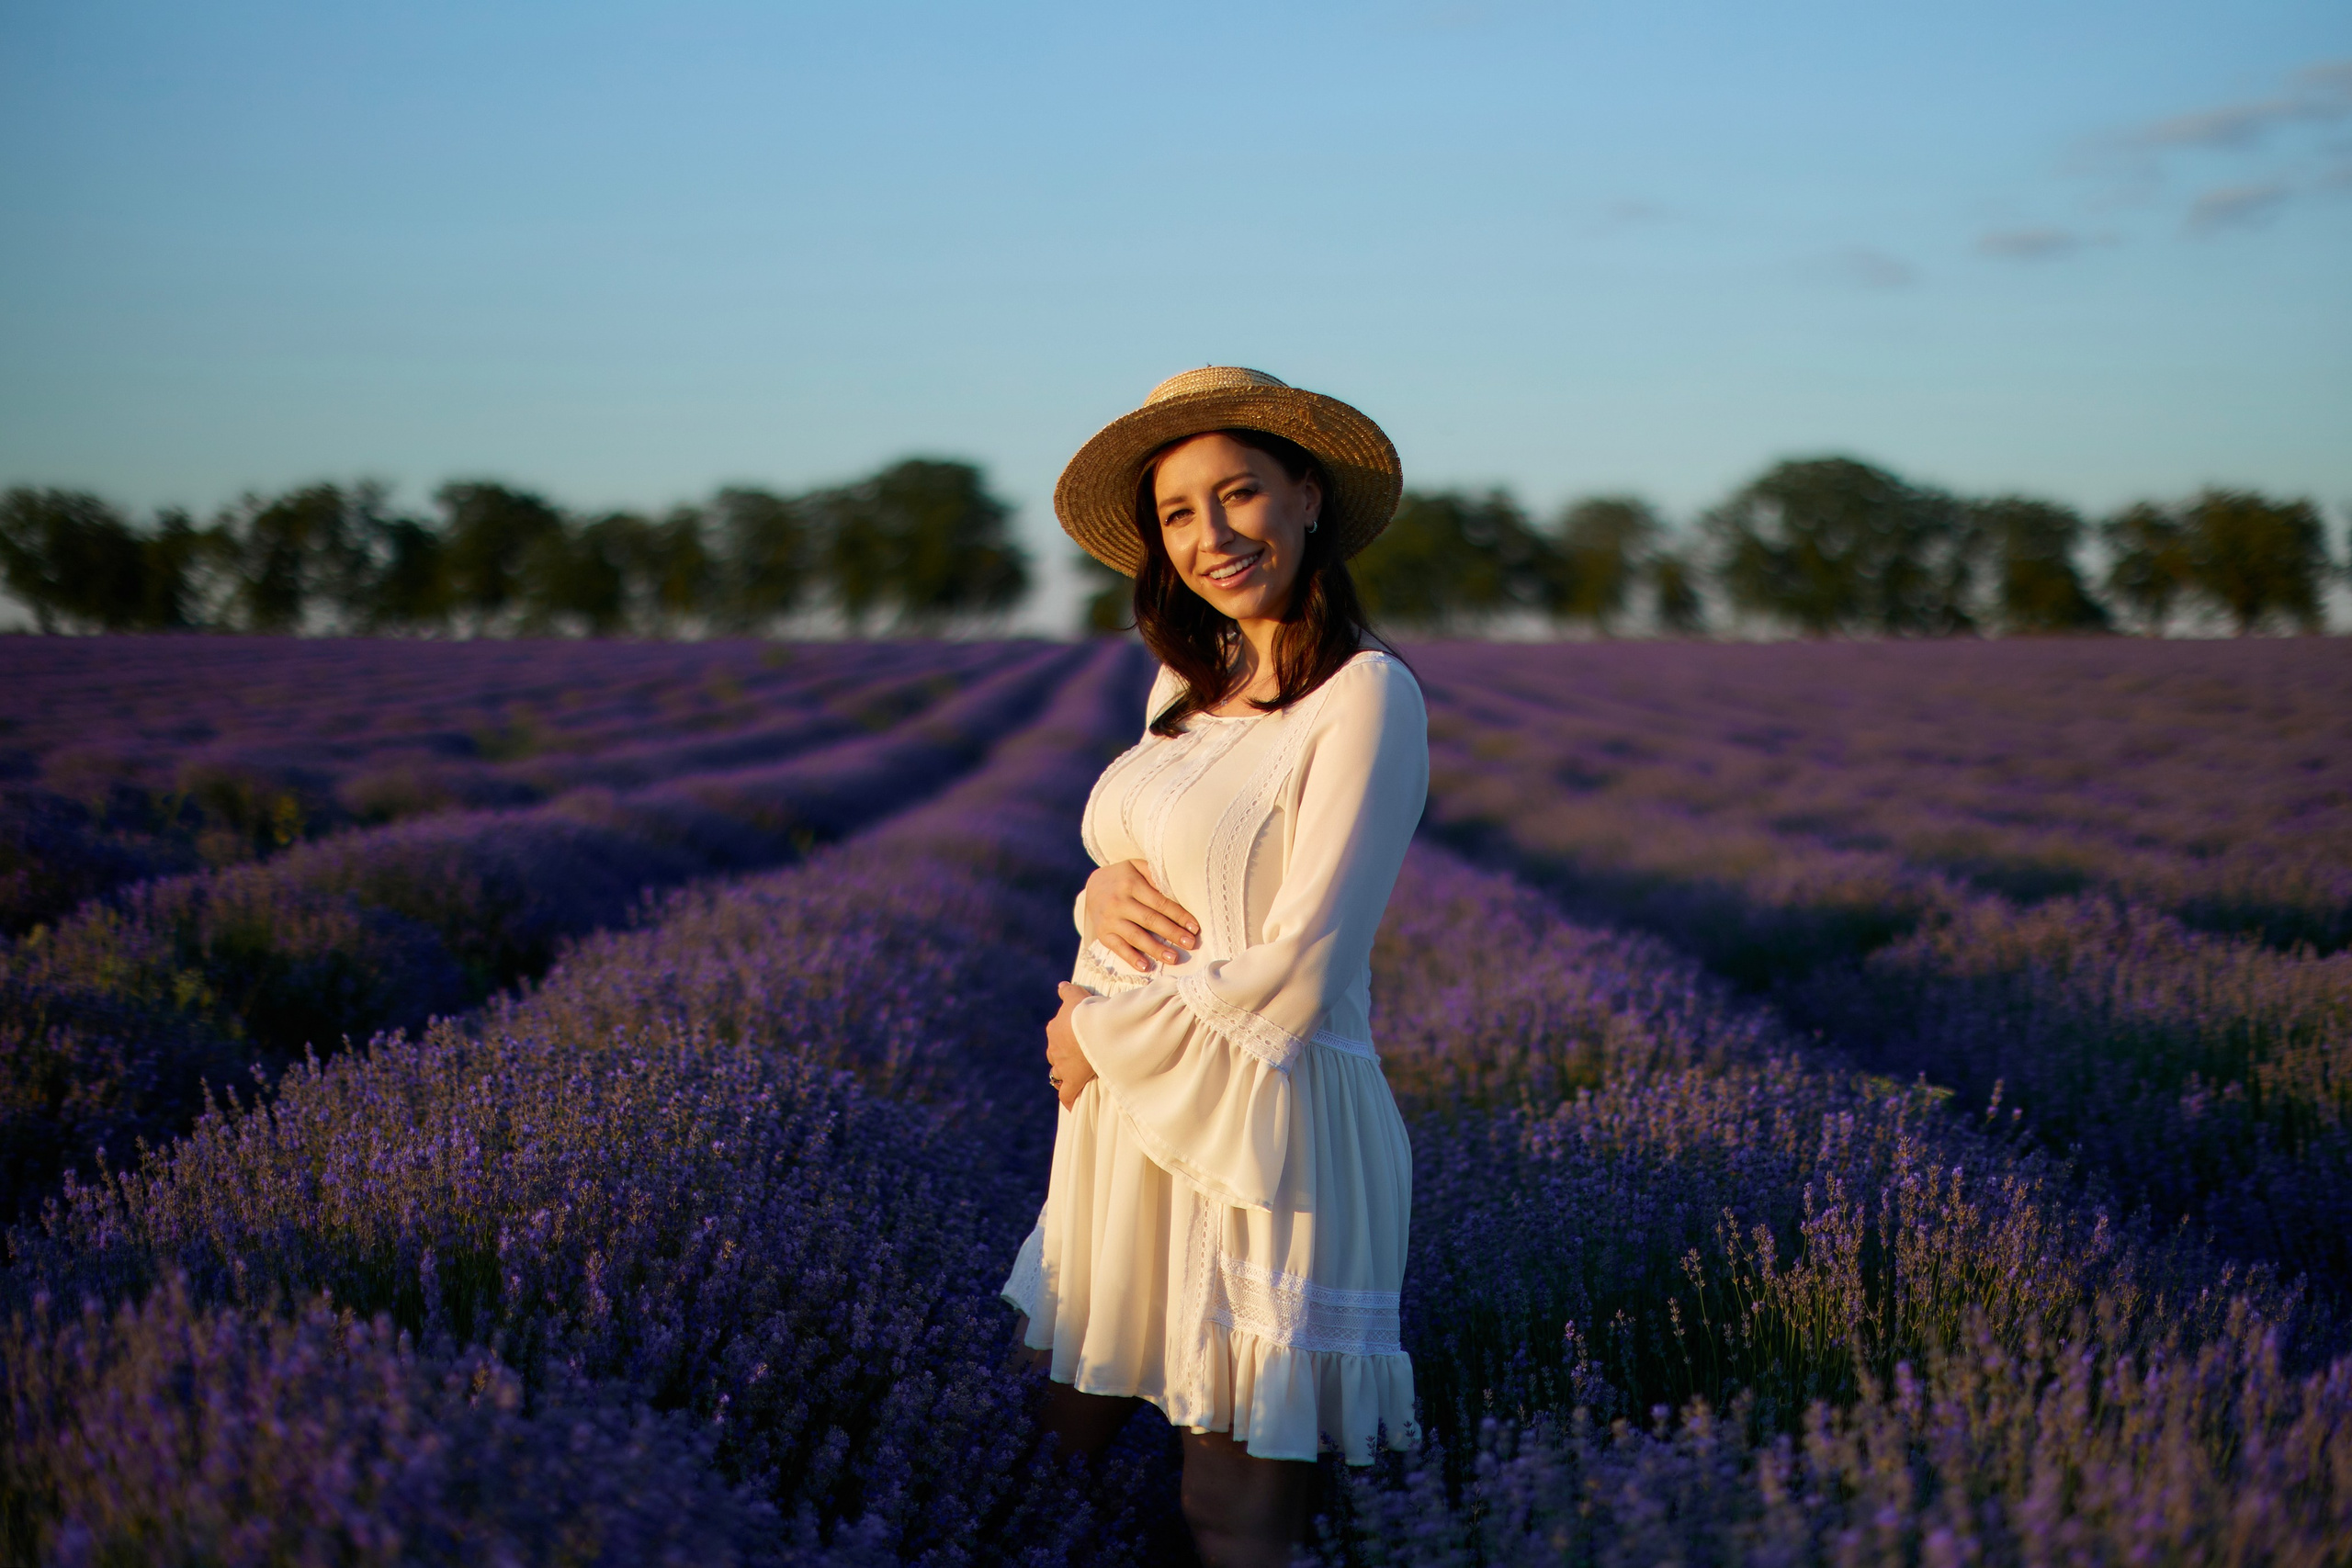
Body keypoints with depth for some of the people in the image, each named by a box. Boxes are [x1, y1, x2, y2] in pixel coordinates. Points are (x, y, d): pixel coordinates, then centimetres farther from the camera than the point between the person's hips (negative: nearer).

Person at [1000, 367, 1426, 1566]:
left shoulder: (1366, 693, -13)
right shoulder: (1191, 680, 11)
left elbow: (1296, 974, -19)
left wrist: (1100, 1032, -8)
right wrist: (1103, 893, -7)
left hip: (1264, 1142, -8)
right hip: (1126, 1124, 8)